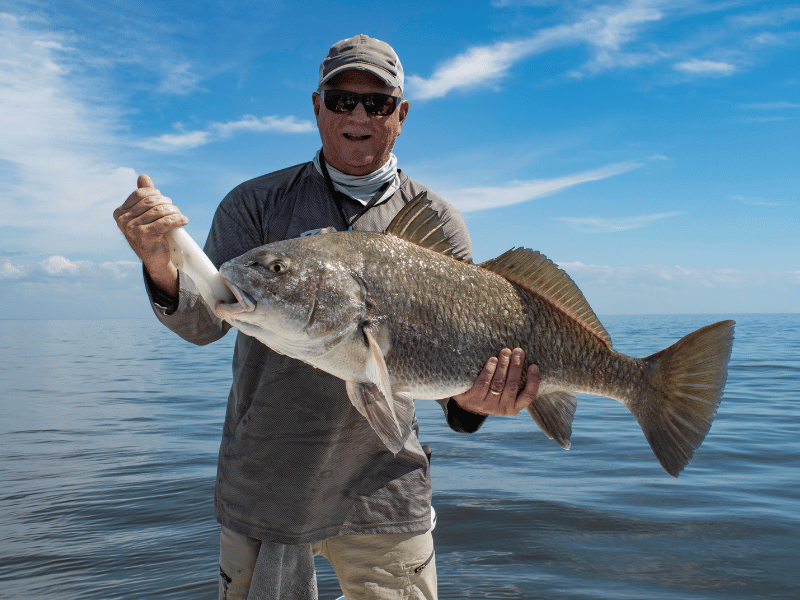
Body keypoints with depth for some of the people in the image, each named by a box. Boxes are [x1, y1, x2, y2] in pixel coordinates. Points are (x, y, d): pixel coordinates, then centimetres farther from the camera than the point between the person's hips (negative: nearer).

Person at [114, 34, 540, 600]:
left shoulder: (437, 222, 1)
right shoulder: (257, 203, 1)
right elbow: (206, 322, -8)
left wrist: (470, 400, -25)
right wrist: (162, 268, -29)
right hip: (261, 487, 0)